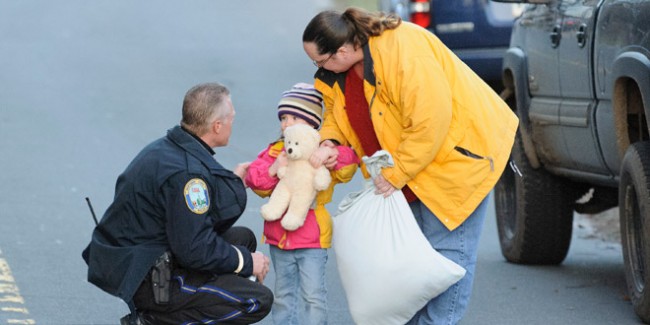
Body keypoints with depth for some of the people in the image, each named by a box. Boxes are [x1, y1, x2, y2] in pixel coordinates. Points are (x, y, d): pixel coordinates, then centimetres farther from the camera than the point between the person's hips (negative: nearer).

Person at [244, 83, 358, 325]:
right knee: (283, 295, 16)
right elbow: (256, 181, -3)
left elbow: (347, 167, -19)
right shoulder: (275, 151, 4)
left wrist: (330, 152, -35)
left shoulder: (323, 153, -6)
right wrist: (273, 169, -21)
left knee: (314, 295, -2)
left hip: (312, 239, -4)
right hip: (279, 237, 4)